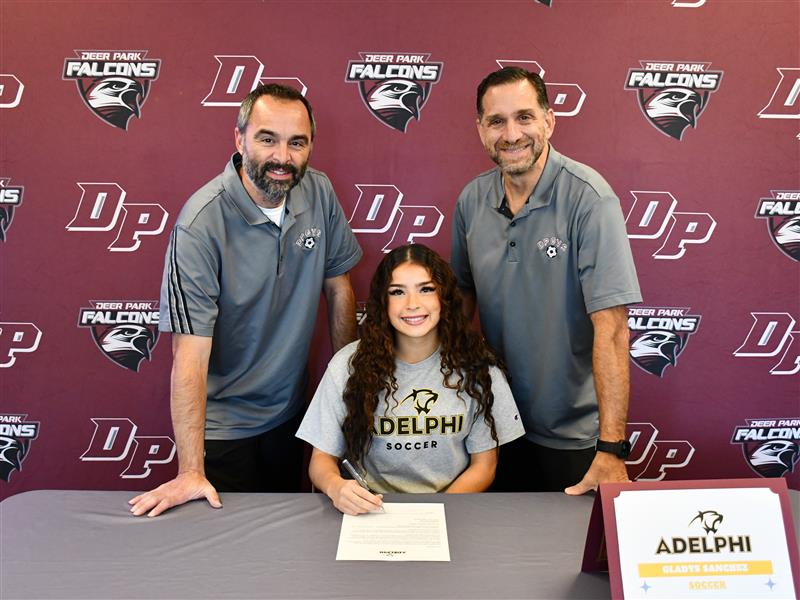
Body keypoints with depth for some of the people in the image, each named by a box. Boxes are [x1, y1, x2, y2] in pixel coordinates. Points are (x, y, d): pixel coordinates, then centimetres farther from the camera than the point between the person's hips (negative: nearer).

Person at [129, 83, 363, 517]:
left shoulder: (320, 194, -10)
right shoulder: (201, 223, -25)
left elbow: (338, 287, 1)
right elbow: (190, 355, -26)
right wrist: (191, 471, -26)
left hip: (291, 412, 5)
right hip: (222, 424, -5)